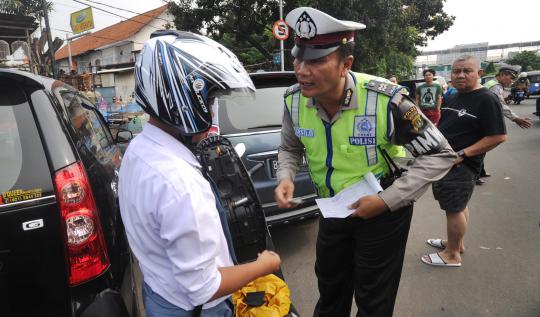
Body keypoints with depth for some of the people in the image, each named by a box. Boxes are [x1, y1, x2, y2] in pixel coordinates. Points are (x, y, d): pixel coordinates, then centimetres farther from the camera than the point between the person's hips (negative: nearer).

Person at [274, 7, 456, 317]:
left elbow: (440, 154, -18)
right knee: (330, 290, 25)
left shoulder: (385, 99, -28)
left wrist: (388, 200, -24)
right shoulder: (294, 100, -14)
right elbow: (290, 149, 5)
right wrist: (286, 178, -17)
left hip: (384, 212, -3)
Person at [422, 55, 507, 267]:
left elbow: (498, 136, -20)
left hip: (461, 166, -8)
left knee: (454, 209, 0)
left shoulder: (487, 100, -14)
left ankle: (452, 255, 16)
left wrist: (462, 154, -22)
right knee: (457, 206, 20)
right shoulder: (452, 98, 12)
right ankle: (456, 242, 36)